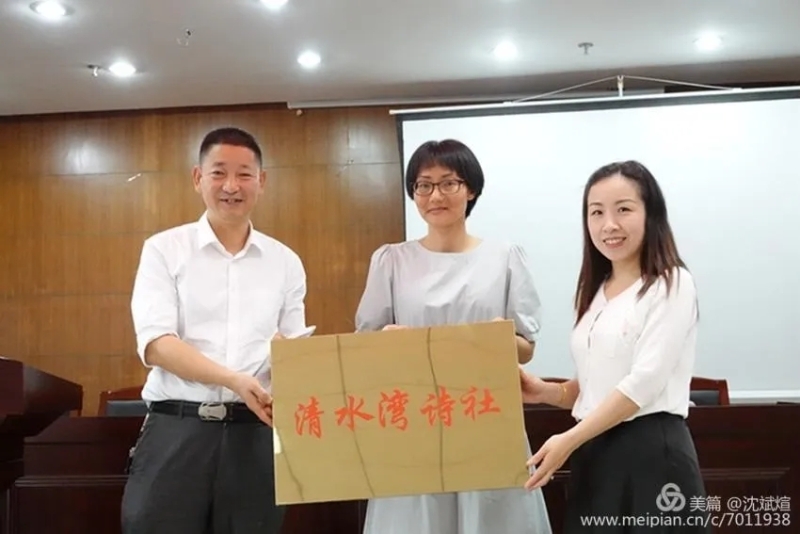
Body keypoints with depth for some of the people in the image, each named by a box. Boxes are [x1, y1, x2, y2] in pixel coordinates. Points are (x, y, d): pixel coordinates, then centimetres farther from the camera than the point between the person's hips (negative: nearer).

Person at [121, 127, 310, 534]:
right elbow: (155, 343, -8)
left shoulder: (285, 262, 11)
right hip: (176, 430, -2)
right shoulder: (164, 249, 3)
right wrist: (232, 379, -22)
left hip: (253, 431, 3)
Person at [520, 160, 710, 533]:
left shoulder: (672, 285, -7)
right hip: (594, 455, 6)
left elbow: (645, 382, -16)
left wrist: (568, 441, -19)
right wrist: (545, 392, -1)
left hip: (652, 454, -6)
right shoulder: (594, 292, 13)